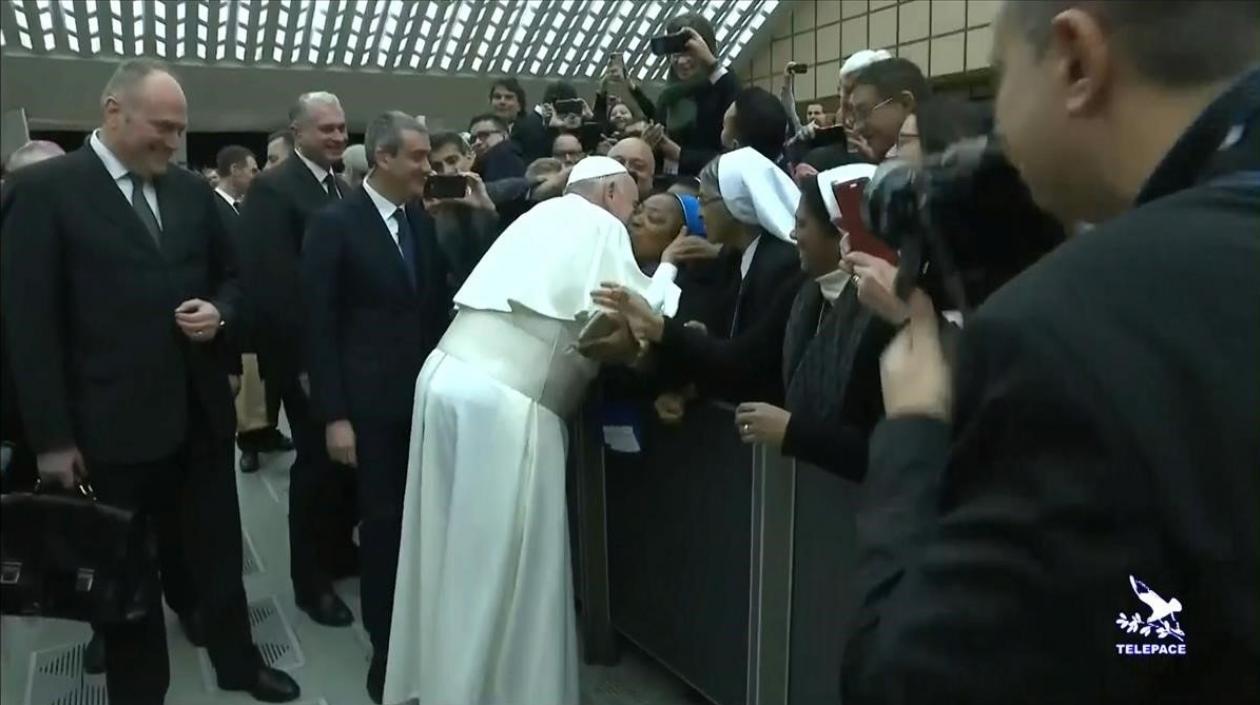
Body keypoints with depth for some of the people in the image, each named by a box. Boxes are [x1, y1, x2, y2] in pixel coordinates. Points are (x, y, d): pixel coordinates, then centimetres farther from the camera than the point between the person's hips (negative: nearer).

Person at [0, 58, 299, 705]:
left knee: (218, 553, 18)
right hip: (112, 426, -4)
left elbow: (231, 277, 16)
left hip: (200, 414, 5)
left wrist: (219, 312, -8)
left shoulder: (193, 191, 6)